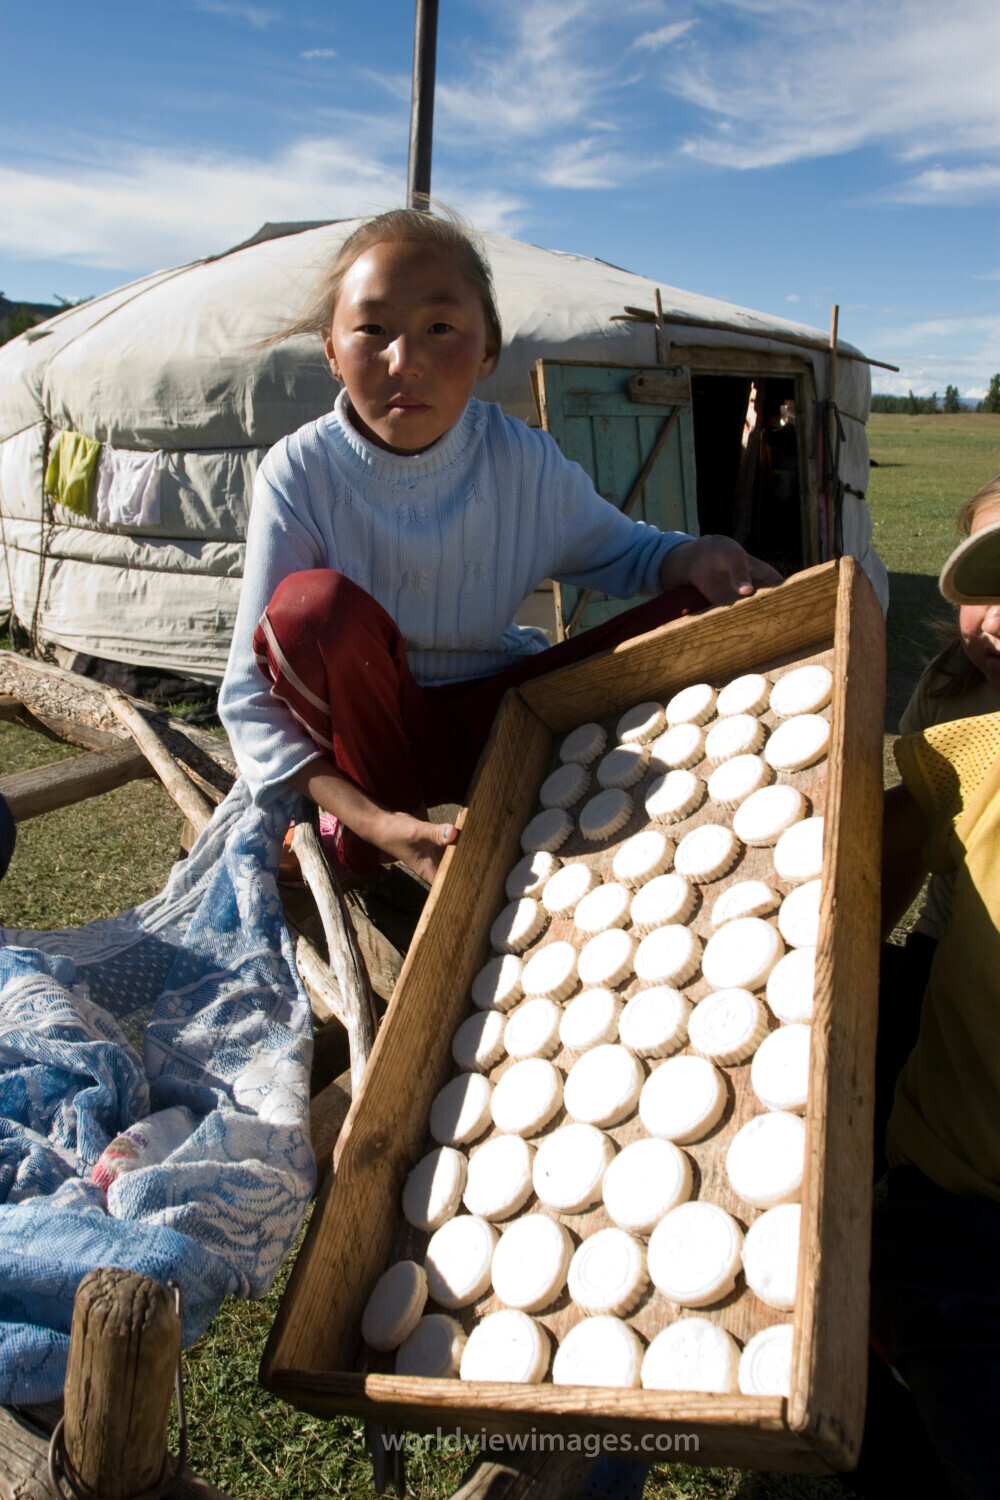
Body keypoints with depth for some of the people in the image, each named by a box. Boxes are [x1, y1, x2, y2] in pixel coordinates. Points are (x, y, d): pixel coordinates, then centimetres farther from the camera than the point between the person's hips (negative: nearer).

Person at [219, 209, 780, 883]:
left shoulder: (527, 462, -10)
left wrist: (693, 559, -18)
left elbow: (623, 553, 9)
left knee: (696, 609, -14)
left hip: (494, 725, 2)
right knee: (312, 603, -33)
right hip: (368, 728, -1)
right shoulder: (299, 475, -17)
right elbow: (251, 697, -17)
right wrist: (372, 820, -31)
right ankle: (363, 830, -11)